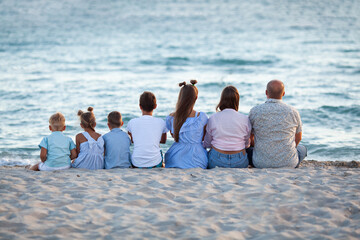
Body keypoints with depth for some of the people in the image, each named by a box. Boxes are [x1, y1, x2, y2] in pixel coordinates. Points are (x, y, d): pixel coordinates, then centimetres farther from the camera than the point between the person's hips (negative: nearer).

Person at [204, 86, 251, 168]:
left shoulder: (213, 119, -8)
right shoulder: (245, 119, -8)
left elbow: (207, 144, 4)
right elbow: (247, 144, 5)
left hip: (217, 161, 0)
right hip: (240, 163, 0)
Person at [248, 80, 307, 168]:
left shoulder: (255, 111, -6)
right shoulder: (293, 112, -4)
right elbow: (298, 138, 11)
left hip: (261, 164, 0)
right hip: (288, 163, 1)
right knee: (302, 149, 33)